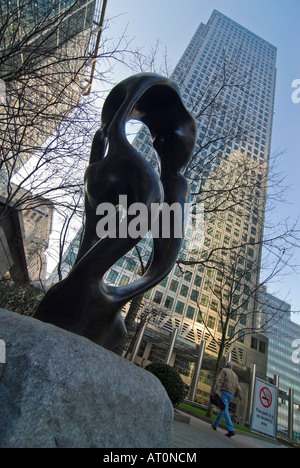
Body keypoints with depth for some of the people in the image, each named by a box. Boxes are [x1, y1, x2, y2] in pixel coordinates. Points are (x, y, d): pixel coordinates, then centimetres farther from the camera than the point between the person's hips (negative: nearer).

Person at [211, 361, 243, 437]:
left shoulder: (224, 370, 8)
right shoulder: (235, 375, 23)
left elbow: (220, 380, -10)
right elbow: (238, 388, 15)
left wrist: (216, 388, -22)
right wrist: (241, 399, 11)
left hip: (225, 391, -7)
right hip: (231, 394, 7)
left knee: (225, 411, -10)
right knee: (222, 410, 17)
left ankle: (231, 430, -21)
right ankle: (215, 425, 27)